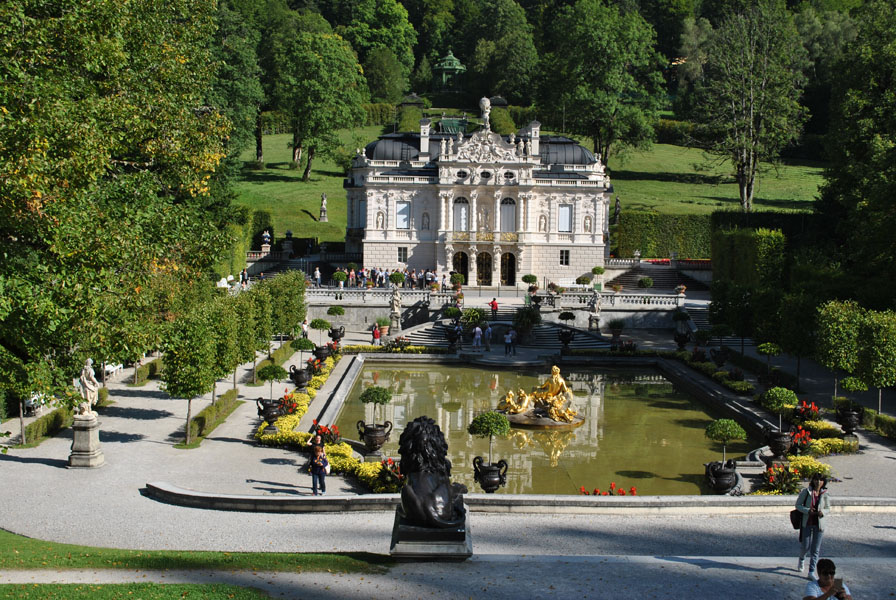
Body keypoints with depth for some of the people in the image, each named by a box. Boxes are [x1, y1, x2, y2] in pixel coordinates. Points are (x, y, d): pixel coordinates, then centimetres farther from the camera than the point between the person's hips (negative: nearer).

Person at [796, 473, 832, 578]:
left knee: (815, 549, 0)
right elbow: (798, 505, -2)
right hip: (807, 523, -1)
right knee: (805, 546, 5)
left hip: (819, 524, 1)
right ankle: (801, 560, 40)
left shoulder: (825, 494, -3)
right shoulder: (806, 492, -7)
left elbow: (828, 509, 8)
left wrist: (823, 512, -15)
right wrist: (807, 511, -19)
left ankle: (811, 572, 8)